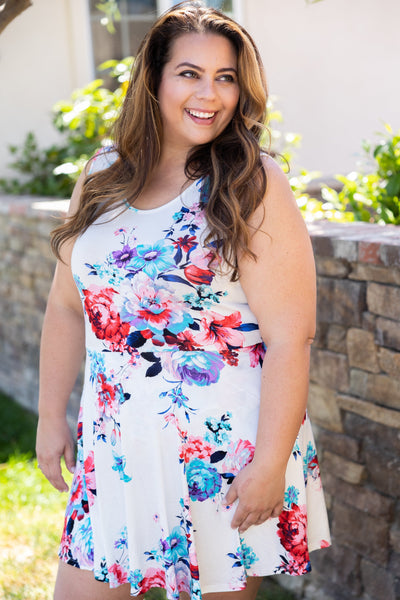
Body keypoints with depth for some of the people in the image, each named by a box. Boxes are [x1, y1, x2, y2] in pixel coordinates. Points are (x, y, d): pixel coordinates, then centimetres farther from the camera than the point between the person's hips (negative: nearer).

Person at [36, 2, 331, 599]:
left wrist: (271, 464, -17)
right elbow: (67, 305, 12)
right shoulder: (102, 180, 5)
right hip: (116, 452, 4)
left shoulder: (251, 187, -10)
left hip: (226, 453, -4)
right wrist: (51, 416, 12)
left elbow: (289, 336, -15)